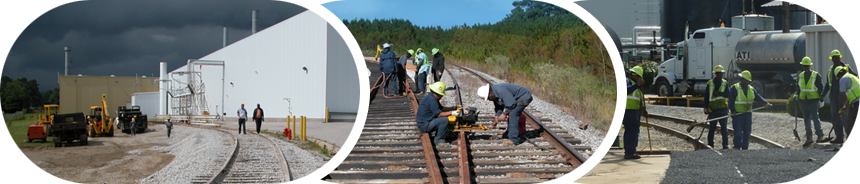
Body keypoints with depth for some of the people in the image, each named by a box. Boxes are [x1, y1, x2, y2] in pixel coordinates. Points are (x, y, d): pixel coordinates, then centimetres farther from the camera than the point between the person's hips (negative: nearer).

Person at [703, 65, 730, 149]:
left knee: (724, 127, 2)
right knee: (712, 127, 3)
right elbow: (706, 96, 2)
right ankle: (710, 144, 11)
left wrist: (720, 93, -18)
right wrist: (706, 108, -5)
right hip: (713, 109, -1)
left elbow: (728, 94, -3)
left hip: (723, 109, 1)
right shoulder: (710, 83, 4)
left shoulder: (725, 83, 8)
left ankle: (725, 144, 5)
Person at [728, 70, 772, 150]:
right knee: (738, 131, -10)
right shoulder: (735, 88, -6)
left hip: (748, 113, 6)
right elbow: (731, 101, -10)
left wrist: (765, 102, -7)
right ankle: (737, 147, -5)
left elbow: (758, 96, 10)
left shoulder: (751, 89, 13)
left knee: (747, 131, 8)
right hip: (737, 114, -6)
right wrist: (733, 111, -20)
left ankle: (745, 147, 16)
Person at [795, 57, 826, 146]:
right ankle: (809, 138, 11)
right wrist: (796, 94, 1)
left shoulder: (816, 75, -2)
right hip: (803, 101, 5)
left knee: (814, 117, -13)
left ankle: (820, 134, 2)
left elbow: (821, 87, 0)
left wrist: (821, 97, -7)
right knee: (806, 119, 7)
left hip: (813, 100, -5)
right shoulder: (800, 76, 11)